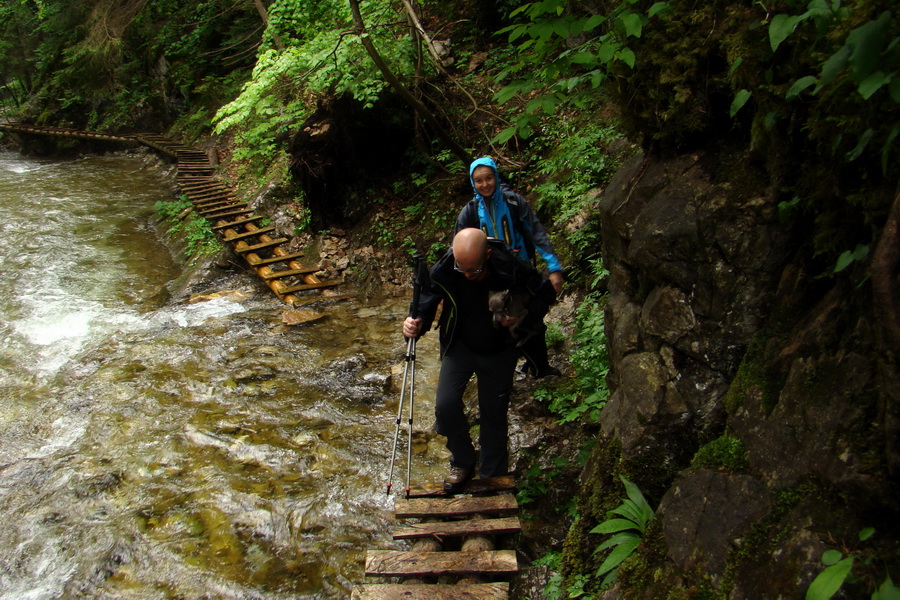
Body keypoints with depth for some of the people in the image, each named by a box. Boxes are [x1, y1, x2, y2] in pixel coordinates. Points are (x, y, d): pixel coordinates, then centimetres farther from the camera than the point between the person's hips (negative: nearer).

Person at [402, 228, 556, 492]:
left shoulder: (512, 269, -28)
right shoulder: (442, 272, -26)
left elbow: (546, 294, -10)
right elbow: (424, 306, -13)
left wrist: (524, 319, -25)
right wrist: (416, 324, -36)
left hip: (499, 351, 0)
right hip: (459, 346, 1)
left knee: (494, 414, 8)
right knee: (445, 405, -15)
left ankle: (493, 476, 30)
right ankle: (463, 463, 13)